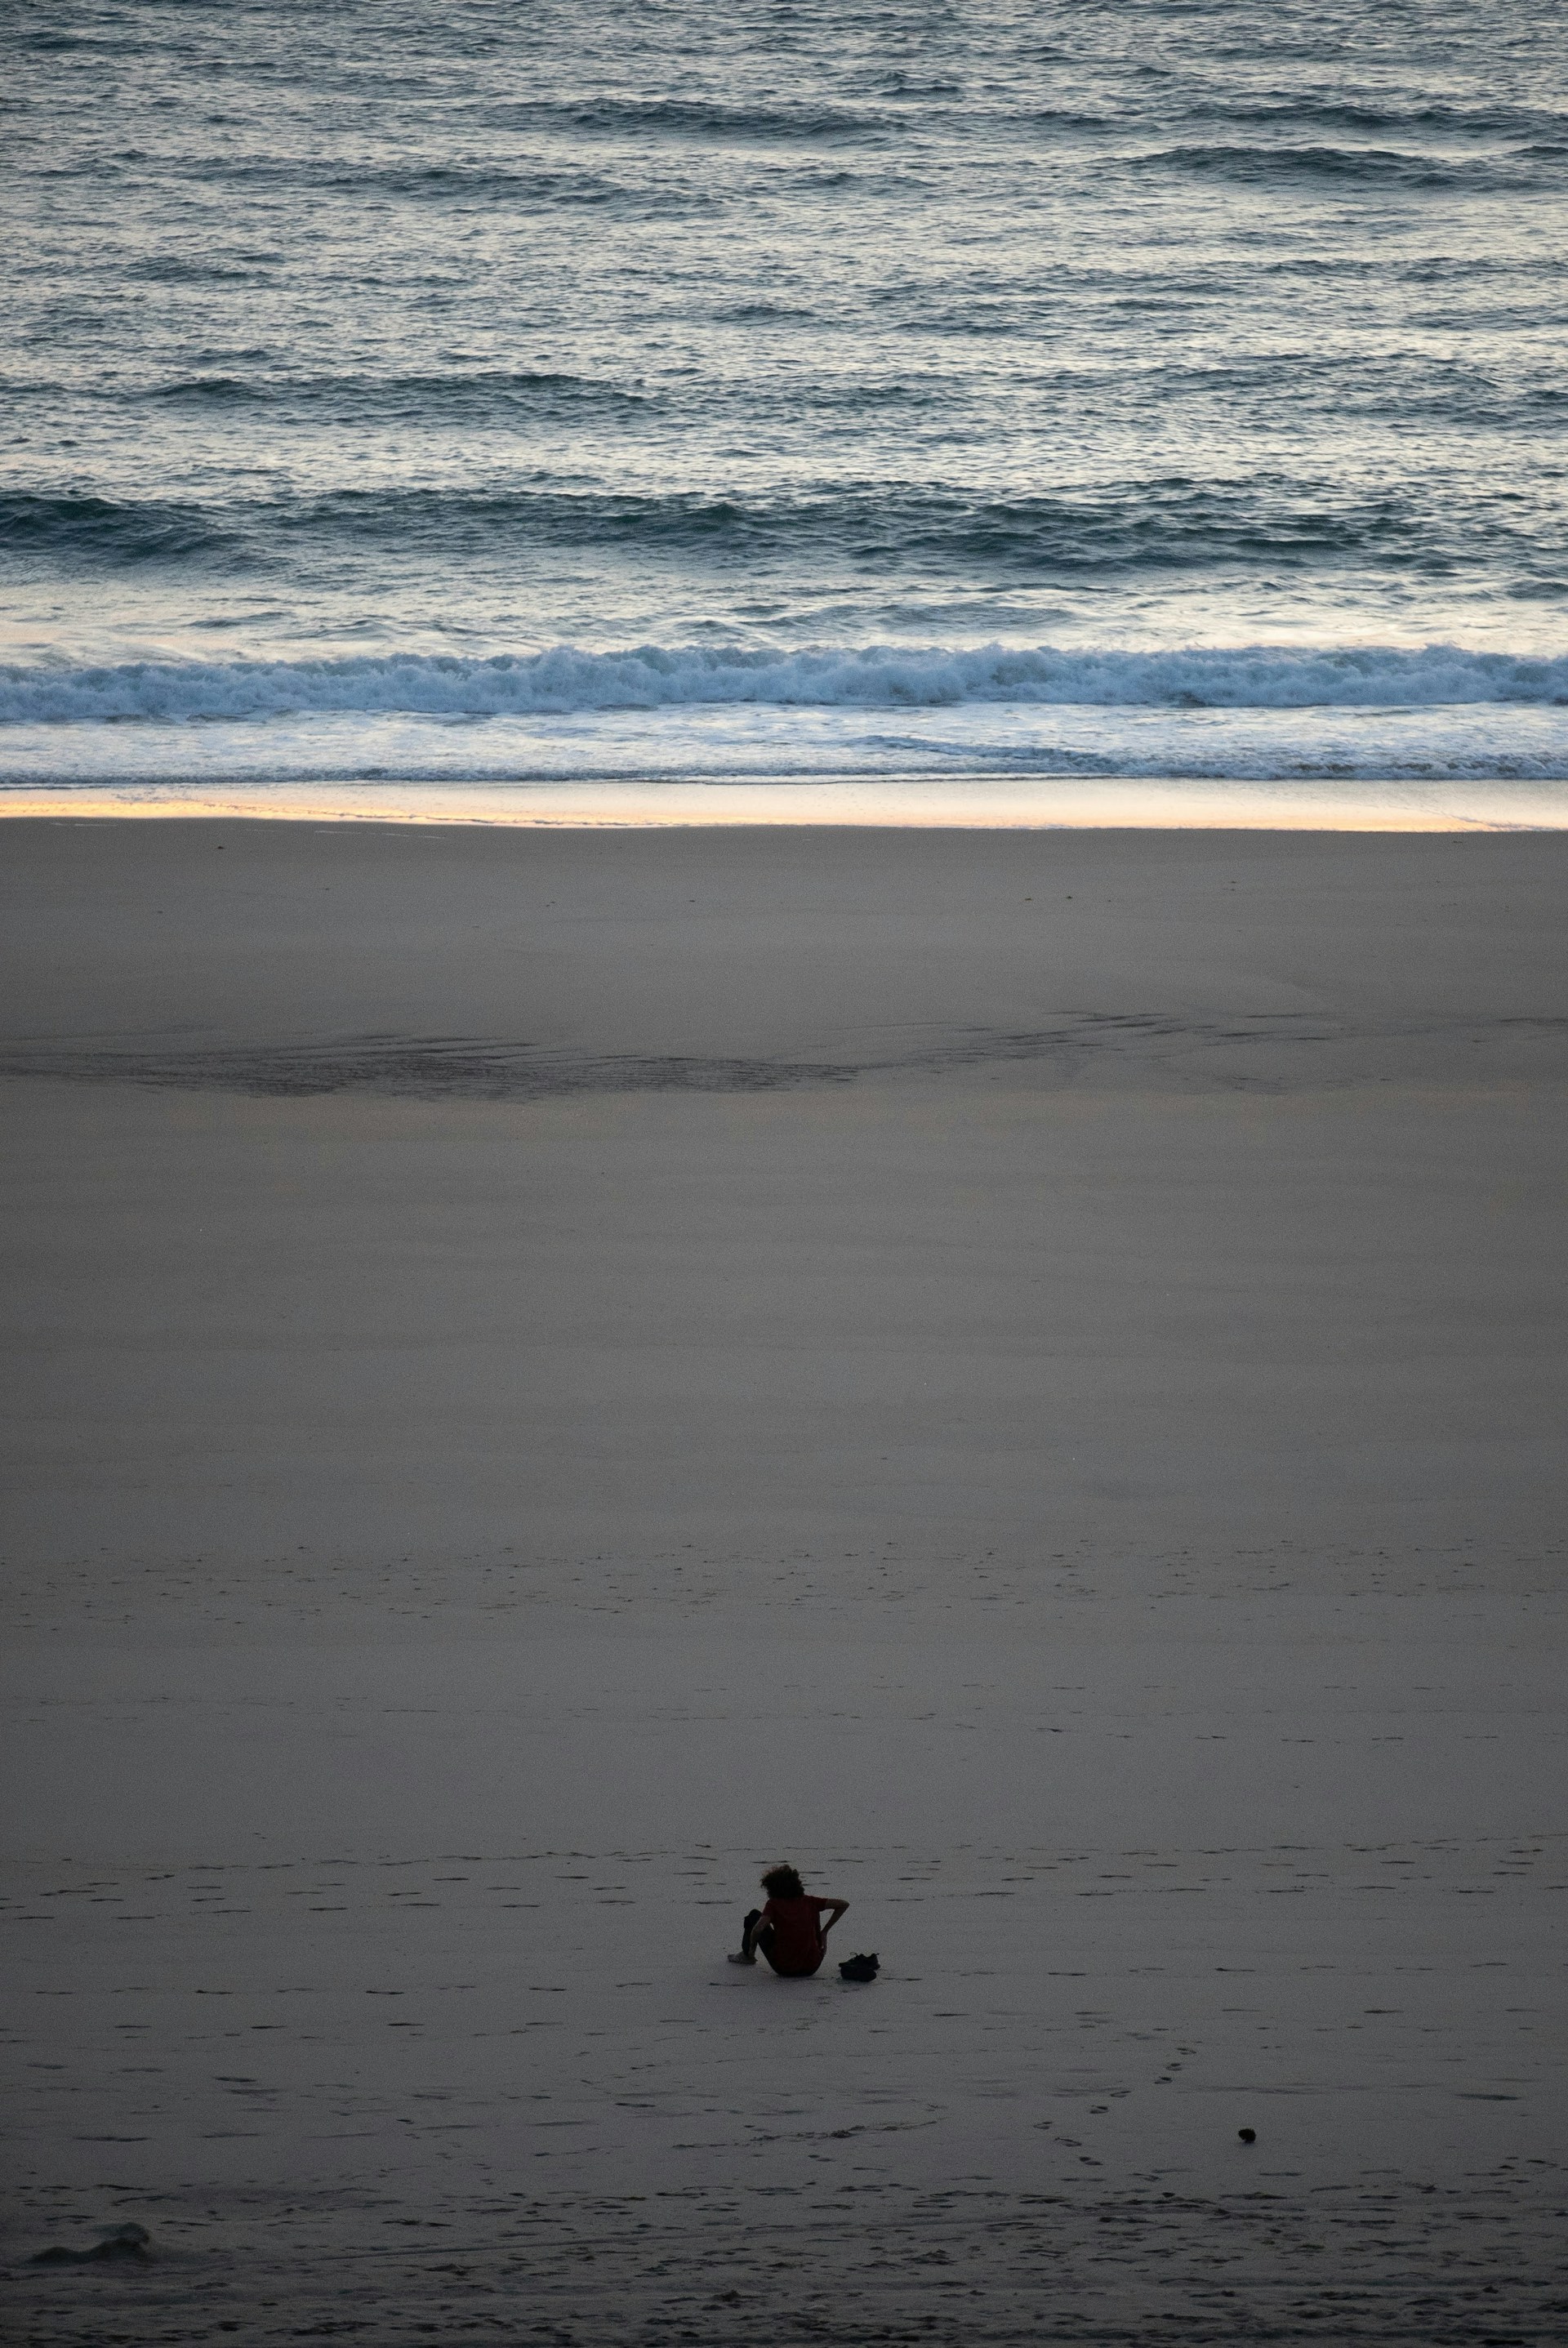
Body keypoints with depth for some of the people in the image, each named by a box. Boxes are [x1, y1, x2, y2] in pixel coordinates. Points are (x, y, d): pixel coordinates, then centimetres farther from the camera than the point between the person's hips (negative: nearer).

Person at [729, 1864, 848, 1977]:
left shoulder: (774, 1904, -5)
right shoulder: (809, 1901, 5)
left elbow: (758, 1929, -20)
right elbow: (843, 1904, 4)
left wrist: (751, 1948, 0)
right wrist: (824, 1931, 10)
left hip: (785, 1968, -3)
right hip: (812, 1967, 4)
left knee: (755, 1915, 14)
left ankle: (747, 1955, 36)